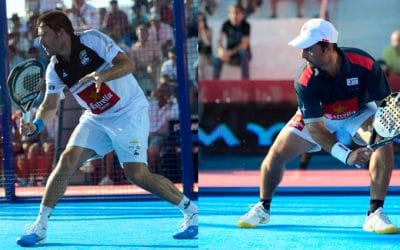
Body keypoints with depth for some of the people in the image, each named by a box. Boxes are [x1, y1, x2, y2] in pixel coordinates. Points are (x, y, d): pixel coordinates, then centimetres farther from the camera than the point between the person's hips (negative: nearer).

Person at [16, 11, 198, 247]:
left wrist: (101, 75, -41)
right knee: (68, 160, -13)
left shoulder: (92, 39, -18)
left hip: (130, 112, -5)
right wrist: (36, 125, -22)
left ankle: (189, 208, 4)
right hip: (96, 118, 6)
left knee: (137, 174, -16)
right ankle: (40, 226, -6)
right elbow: (50, 105, -1)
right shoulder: (55, 69, -2)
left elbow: (127, 63, -23)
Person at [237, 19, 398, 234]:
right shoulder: (305, 81, -32)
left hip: (359, 113, 0)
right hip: (319, 117, 0)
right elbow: (315, 127, -33)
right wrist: (347, 156, -45)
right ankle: (262, 208, 20)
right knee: (276, 154, -9)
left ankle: (375, 214, -25)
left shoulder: (364, 64, -33)